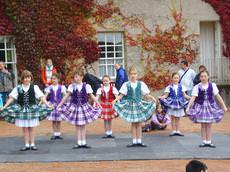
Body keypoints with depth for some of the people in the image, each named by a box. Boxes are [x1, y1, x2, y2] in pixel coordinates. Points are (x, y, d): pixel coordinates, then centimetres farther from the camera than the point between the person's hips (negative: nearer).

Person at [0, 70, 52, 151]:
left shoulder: (34, 87, -4)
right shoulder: (18, 88, 0)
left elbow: (41, 97, -7)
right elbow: (11, 98, 1)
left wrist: (47, 105, -17)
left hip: (32, 109, -1)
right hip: (21, 109, 1)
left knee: (31, 128, 7)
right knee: (24, 128, 8)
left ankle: (32, 144, 15)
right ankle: (27, 145, 16)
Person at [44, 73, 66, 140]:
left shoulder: (61, 87, 0)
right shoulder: (49, 88, 2)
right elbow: (46, 95, -1)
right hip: (52, 104, 1)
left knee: (58, 120, 4)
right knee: (53, 120, 4)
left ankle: (58, 133, 14)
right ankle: (55, 134, 12)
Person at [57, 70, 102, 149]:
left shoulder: (86, 86, -5)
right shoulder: (71, 86, -4)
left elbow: (92, 96, -1)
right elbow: (66, 96, -5)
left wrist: (99, 105, -2)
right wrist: (60, 105, -10)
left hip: (83, 107, 0)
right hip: (74, 107, 1)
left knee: (83, 125, 5)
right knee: (77, 125, 5)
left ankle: (83, 142, 12)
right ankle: (79, 143, 11)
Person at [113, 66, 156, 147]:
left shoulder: (141, 84, 0)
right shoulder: (126, 84, 0)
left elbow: (146, 94, 0)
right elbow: (121, 95, -2)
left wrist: (151, 97, -18)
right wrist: (115, 100, -16)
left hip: (139, 105, 0)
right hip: (130, 105, 0)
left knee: (139, 124, 4)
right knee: (133, 124, 4)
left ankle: (139, 141, 10)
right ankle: (134, 141, 9)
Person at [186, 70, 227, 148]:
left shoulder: (212, 85, -3)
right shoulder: (197, 87, -7)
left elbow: (218, 96, 1)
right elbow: (193, 98, -12)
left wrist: (224, 106, 2)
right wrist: (188, 107, -20)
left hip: (210, 106, 1)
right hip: (201, 106, -1)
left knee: (209, 125, 5)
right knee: (203, 125, 6)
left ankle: (209, 141, 12)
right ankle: (204, 141, 13)